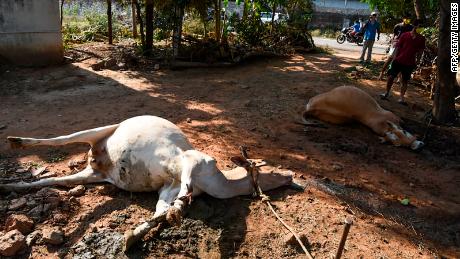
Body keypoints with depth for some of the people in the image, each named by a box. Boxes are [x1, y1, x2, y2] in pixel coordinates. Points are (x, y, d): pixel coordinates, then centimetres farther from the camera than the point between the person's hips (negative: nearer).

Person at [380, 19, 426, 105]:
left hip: (409, 63, 1)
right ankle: (387, 93, 18)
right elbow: (398, 47, -1)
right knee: (391, 76, 0)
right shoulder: (405, 35, -1)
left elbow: (421, 49, 13)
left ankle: (401, 98, 11)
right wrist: (394, 58, -6)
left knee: (405, 81, 6)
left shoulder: (421, 38, 4)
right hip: (398, 60, -1)